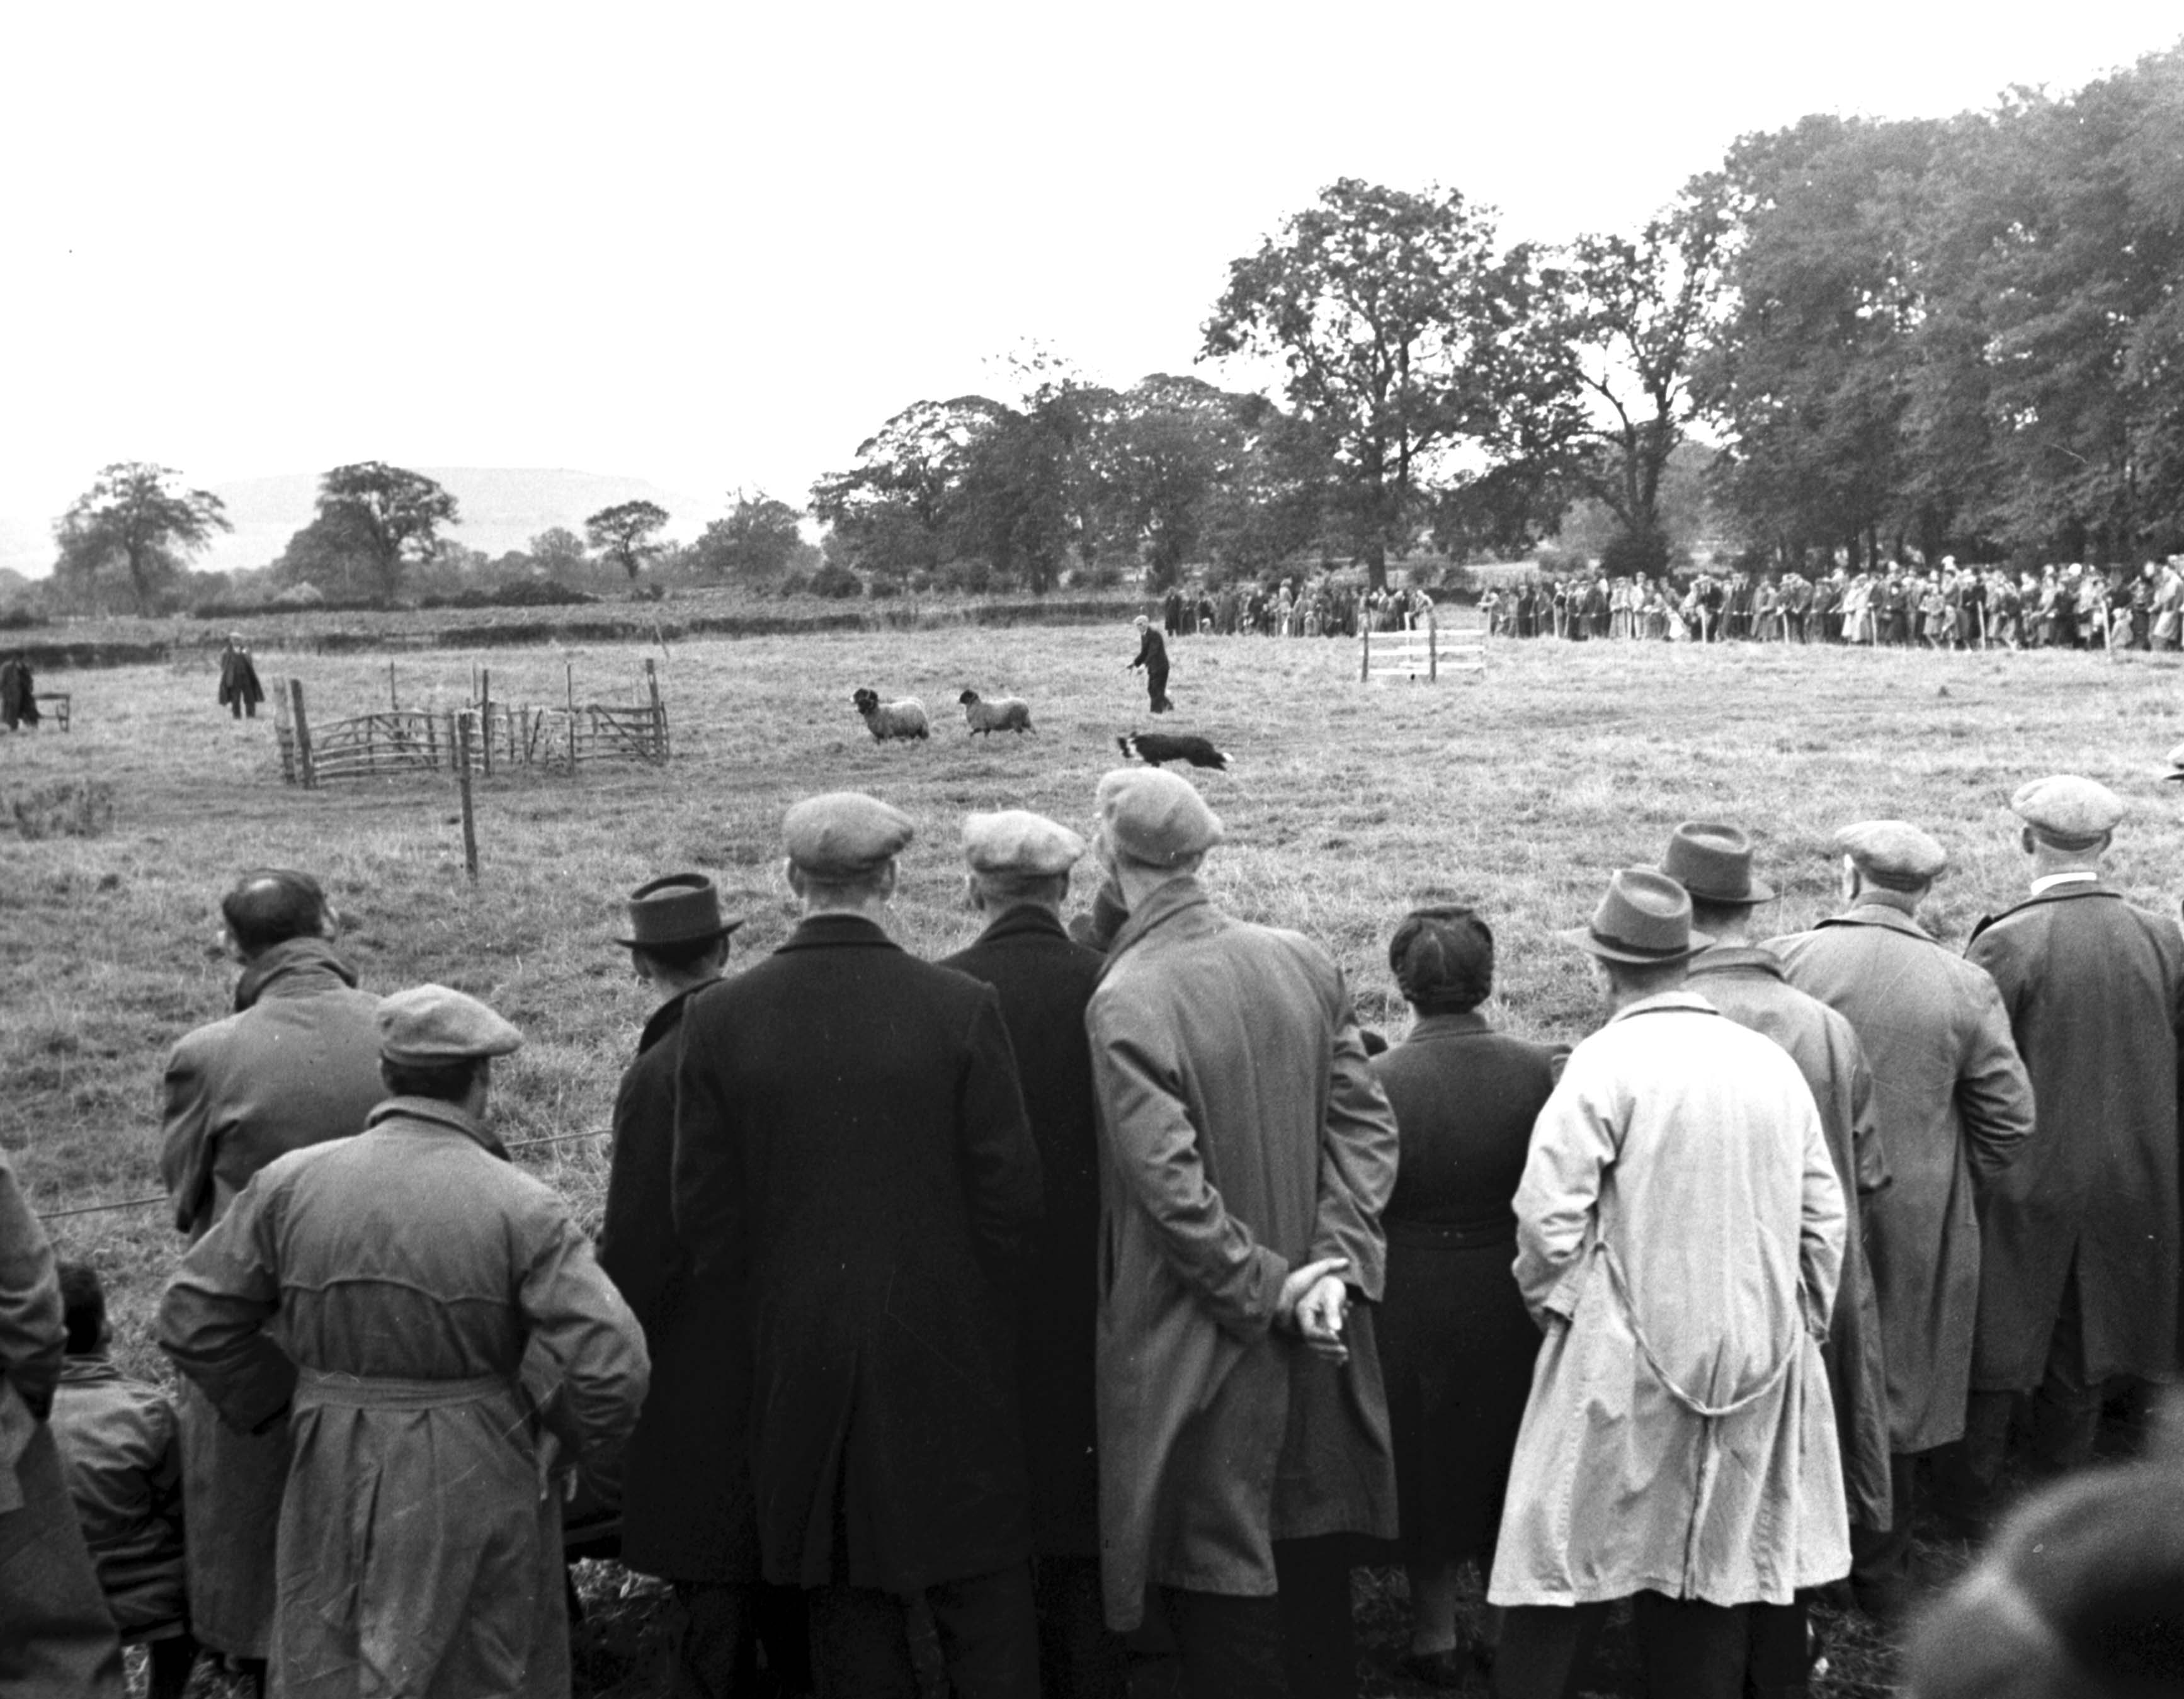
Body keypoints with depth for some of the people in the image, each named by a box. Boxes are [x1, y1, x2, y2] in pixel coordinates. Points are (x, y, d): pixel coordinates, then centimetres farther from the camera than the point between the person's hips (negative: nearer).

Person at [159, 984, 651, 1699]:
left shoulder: (292, 1183, -5)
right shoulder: (524, 1209, -15)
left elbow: (192, 1319, 0)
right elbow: (607, 1366, -22)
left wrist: (286, 1404, 10)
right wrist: (593, 1454, -3)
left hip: (333, 1491, 3)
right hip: (479, 1496, -3)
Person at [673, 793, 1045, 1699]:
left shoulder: (718, 1017, -6)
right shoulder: (962, 1007, -11)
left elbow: (704, 1213, -2)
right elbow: (1010, 1192, -8)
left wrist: (771, 1312, 11)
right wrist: (971, 1307, 8)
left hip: (797, 1362, 2)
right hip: (946, 1353, -2)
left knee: (847, 1609, 14)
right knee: (983, 1594, 10)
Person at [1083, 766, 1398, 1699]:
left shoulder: (1123, 1004, -19)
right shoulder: (1304, 963, -2)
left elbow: (1172, 1190, -22)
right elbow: (1366, 1123, -2)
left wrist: (1268, 1288, -12)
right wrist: (1336, 1262, -7)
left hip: (1199, 1350, -6)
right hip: (1315, 1347, 6)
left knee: (1225, 1602, 8)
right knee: (1315, 1566, 20)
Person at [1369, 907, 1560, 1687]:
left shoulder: (1374, 1082, -19)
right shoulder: (1541, 1071, -12)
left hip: (1413, 1301, -2)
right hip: (1515, 1295, 2)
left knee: (1428, 1465, 16)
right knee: (1510, 1460, 20)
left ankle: (1436, 1637, 26)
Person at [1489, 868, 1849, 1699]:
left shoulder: (1606, 1062, -11)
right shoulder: (1773, 1062, 5)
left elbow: (1549, 1215, -15)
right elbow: (1824, 1220, 8)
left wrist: (1555, 1304, 2)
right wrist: (1798, 1324, 18)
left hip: (1627, 1363, -5)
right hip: (1757, 1363, 5)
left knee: (1565, 1569, 3)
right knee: (1716, 1563, 14)